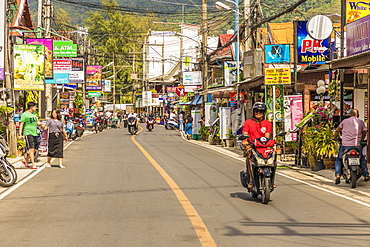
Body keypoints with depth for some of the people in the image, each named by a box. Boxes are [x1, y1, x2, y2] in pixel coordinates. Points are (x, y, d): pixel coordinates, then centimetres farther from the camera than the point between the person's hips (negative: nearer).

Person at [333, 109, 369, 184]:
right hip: (356, 145, 1)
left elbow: (337, 130, 10)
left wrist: (335, 137, 27)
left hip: (345, 145, -1)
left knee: (338, 159, 15)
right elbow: (364, 133, 13)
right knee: (362, 159, 25)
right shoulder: (361, 122, 11)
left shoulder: (345, 121, 10)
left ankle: (337, 175, -6)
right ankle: (366, 175, 24)